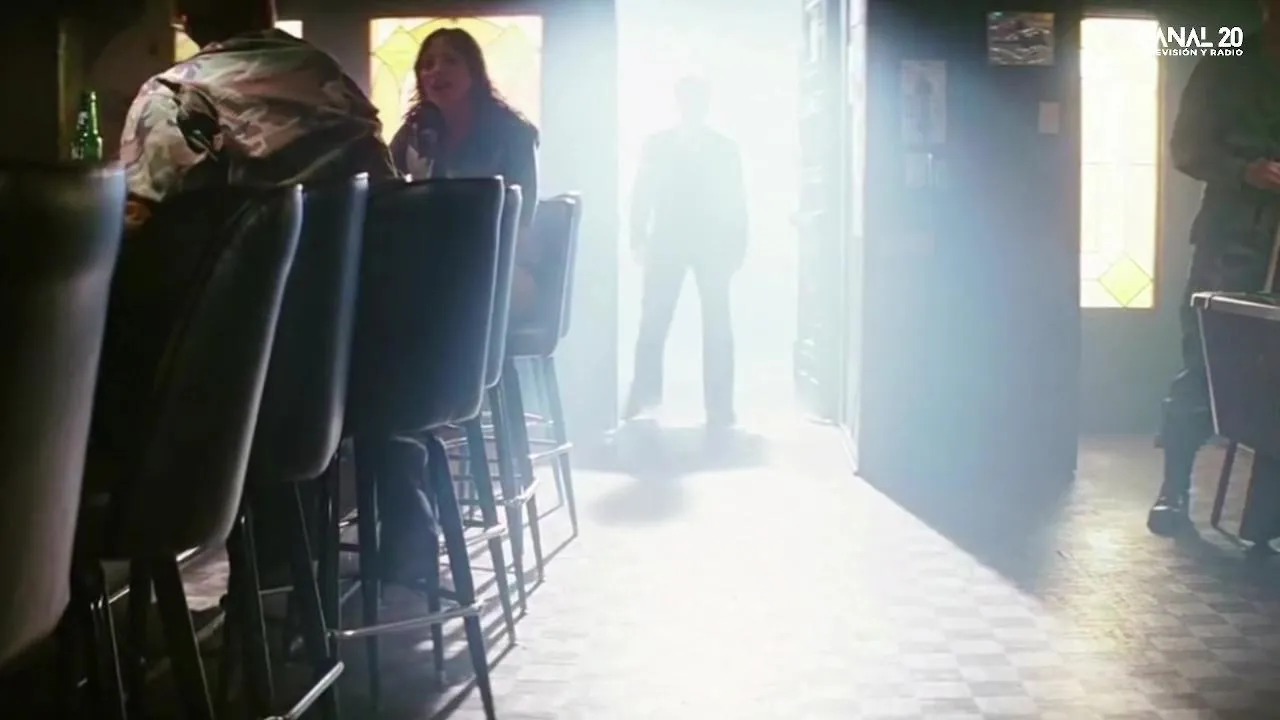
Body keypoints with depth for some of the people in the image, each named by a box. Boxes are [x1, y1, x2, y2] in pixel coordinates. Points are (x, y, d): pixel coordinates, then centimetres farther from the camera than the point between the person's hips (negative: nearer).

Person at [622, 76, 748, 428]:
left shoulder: (725, 148, 8)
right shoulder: (656, 145, 8)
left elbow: (737, 202, 6)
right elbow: (642, 195, 5)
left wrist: (737, 248, -3)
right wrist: (639, 239, -6)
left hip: (713, 245, 0)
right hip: (666, 243, 0)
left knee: (717, 326, -2)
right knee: (653, 321, -4)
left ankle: (719, 406, 1)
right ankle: (643, 393, 8)